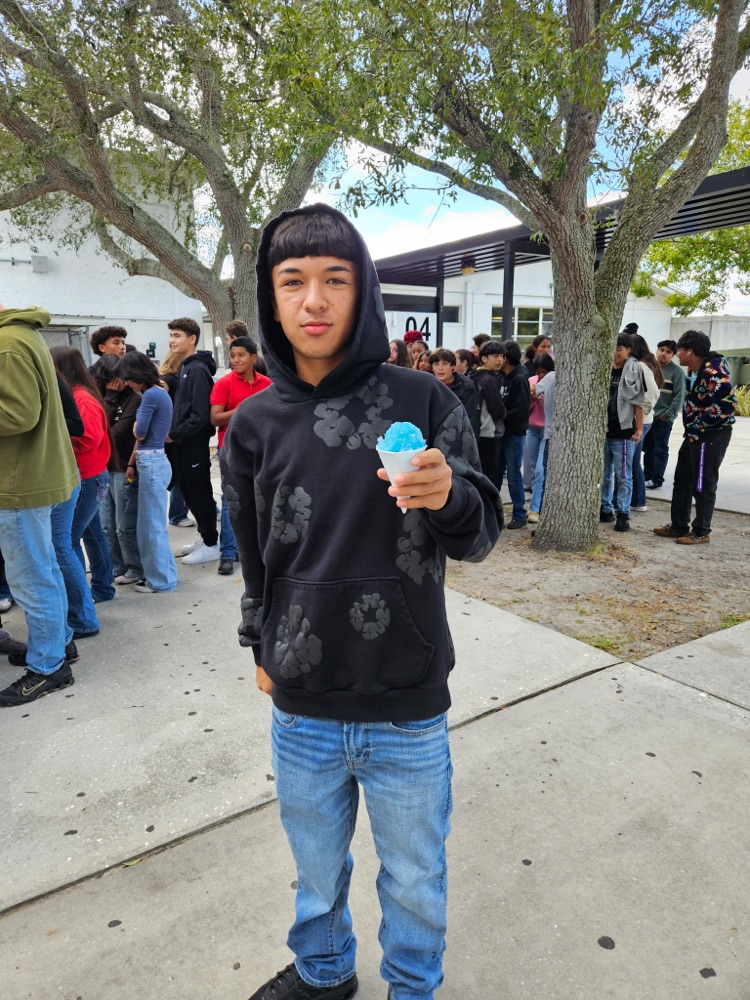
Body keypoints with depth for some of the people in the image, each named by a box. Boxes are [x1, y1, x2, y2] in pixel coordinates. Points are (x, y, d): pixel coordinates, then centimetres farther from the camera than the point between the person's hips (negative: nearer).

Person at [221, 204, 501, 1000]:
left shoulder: (422, 403, -11)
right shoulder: (254, 422, -2)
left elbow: (479, 537, -10)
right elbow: (254, 554, 8)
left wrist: (448, 497, -31)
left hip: (407, 709, -2)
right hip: (301, 707, 3)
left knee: (413, 875, 21)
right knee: (317, 863, 26)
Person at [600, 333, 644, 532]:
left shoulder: (633, 371, -3)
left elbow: (638, 402, -5)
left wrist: (639, 428, -10)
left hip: (623, 433, -5)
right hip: (603, 430, 5)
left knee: (623, 476, -1)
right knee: (604, 474, 12)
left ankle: (623, 514, 4)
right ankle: (606, 509, 23)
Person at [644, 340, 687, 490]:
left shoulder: (677, 371, -8)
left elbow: (679, 396, -11)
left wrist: (668, 414, -14)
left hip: (663, 418, -5)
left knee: (660, 449, 1)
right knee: (647, 448, 13)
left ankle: (656, 479, 7)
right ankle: (647, 476, 23)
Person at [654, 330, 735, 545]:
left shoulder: (712, 371, -20)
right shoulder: (697, 370, 10)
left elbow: (727, 404, -28)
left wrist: (698, 424, -19)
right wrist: (693, 428, 10)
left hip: (710, 436, -10)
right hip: (696, 435, 10)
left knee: (702, 486, 1)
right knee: (682, 482, 15)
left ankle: (701, 532, 13)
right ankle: (679, 526, 25)